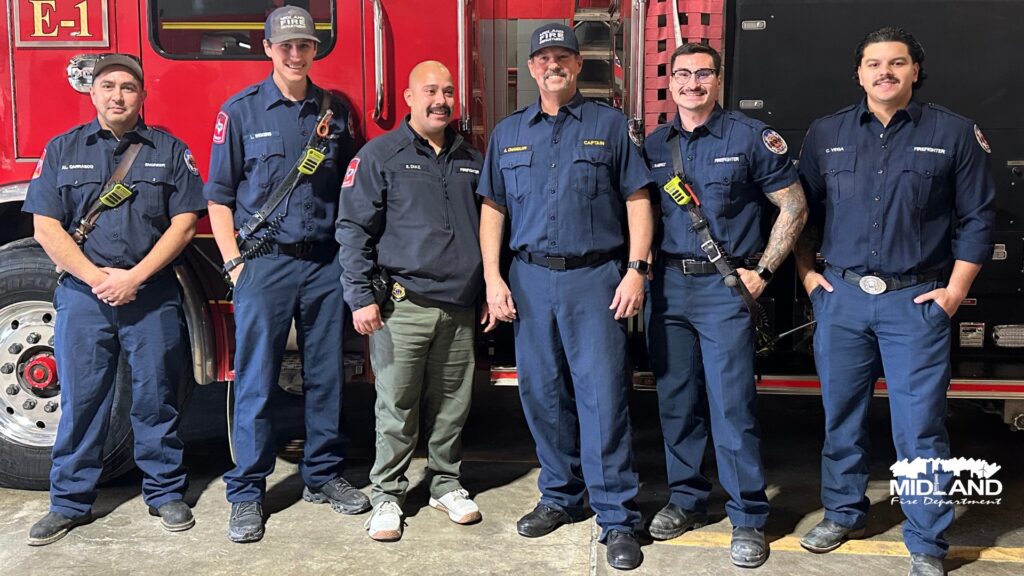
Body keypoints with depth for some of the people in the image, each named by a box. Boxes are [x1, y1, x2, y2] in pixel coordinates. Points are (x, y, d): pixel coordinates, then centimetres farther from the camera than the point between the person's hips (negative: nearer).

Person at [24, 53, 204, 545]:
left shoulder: (169, 151, 6)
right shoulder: (62, 150, 8)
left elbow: (183, 222, -2)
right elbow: (46, 227, 2)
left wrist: (135, 276, -10)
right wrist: (94, 276, -10)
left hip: (152, 295, -1)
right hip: (82, 295, 1)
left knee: (156, 397, 5)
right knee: (80, 398, 6)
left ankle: (166, 492, 18)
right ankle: (70, 502, 18)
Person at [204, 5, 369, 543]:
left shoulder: (334, 111, 10)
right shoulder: (241, 110, 2)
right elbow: (219, 194, 2)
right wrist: (233, 261, -6)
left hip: (325, 262, 3)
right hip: (265, 262, -3)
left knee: (326, 376, 10)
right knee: (256, 382, 2)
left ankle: (324, 476, 24)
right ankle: (246, 493, 12)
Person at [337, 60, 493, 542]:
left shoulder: (472, 161, 15)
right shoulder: (381, 155, 0)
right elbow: (353, 229, -4)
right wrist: (361, 297, -11)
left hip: (459, 310, 4)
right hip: (402, 307, -4)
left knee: (451, 404, 11)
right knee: (396, 407, 0)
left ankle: (446, 483, 27)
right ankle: (387, 496, 13)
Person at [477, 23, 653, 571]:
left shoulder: (609, 124, 4)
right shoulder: (507, 132, 12)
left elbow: (637, 200, 2)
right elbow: (492, 208, 12)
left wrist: (636, 270, -8)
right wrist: (493, 278, 3)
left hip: (595, 279, -3)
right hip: (530, 279, 3)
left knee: (603, 396, -5)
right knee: (542, 394, 9)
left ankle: (618, 519, 2)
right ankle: (559, 496, 26)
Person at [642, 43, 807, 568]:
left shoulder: (750, 137, -3)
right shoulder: (654, 145, 9)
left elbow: (794, 207, -1)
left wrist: (762, 270, -6)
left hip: (725, 286, -4)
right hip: (667, 284, 4)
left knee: (732, 405, -4)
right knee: (675, 400, 10)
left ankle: (748, 518, 8)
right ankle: (686, 499, 25)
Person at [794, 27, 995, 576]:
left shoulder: (954, 133, 1)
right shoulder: (826, 133, 7)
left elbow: (977, 217, 3)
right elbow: (803, 211, 14)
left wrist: (955, 292, -2)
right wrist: (807, 273, 6)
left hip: (916, 302, -2)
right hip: (840, 298, 3)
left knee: (920, 427, 0)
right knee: (841, 417, 12)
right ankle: (843, 513, 30)